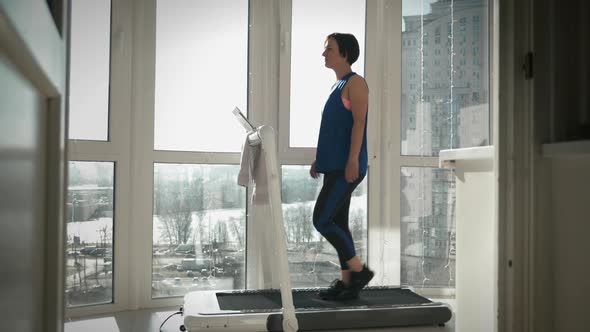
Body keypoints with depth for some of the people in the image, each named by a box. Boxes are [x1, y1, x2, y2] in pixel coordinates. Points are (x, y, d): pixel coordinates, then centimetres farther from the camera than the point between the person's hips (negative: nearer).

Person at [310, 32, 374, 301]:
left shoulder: (355, 83, -6)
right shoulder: (338, 85, 20)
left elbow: (359, 122, -16)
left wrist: (353, 159, -23)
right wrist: (319, 158, 22)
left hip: (346, 167, -9)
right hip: (333, 166, 9)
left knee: (322, 220, -11)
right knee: (337, 223, 8)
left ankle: (360, 271, 1)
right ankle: (346, 281, 14)